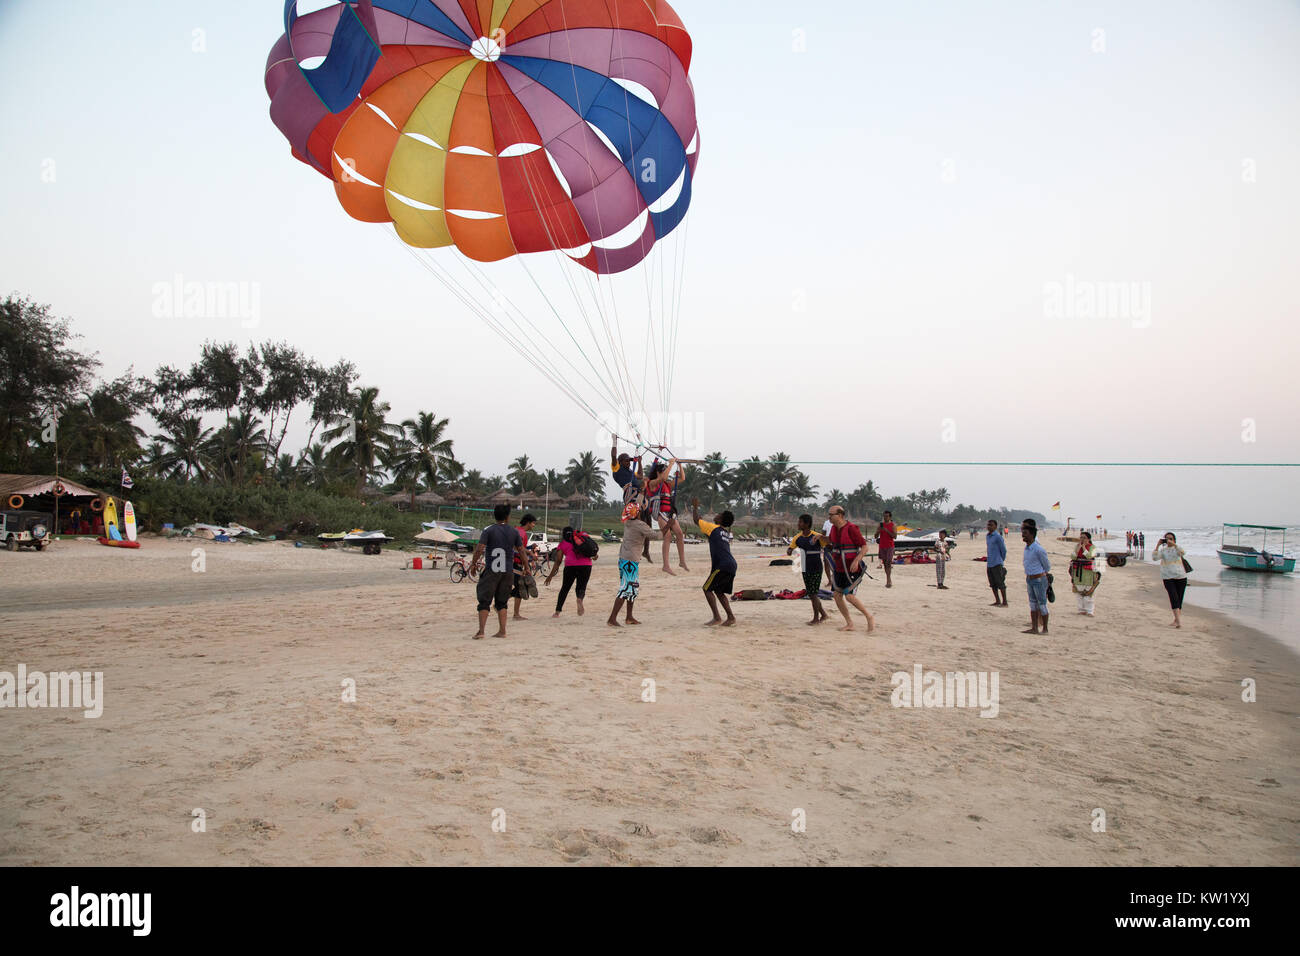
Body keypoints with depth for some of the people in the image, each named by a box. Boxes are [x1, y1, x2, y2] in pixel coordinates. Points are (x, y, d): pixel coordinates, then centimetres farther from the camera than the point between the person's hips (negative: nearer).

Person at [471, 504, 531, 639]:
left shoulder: (489, 530, -5)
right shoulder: (514, 532, 4)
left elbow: (479, 549, -13)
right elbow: (521, 551, 9)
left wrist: (474, 563, 1)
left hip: (491, 571, -3)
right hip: (508, 572, 3)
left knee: (484, 601, 1)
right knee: (502, 603, 14)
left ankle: (481, 631, -7)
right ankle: (502, 631, 12)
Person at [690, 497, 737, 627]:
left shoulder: (714, 528, -1)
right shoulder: (726, 532, 22)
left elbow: (697, 520, 8)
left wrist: (695, 507, 23)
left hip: (723, 566, -9)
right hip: (731, 565, 9)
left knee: (707, 589, -2)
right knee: (719, 591, 17)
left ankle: (717, 618, -8)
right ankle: (731, 618, 10)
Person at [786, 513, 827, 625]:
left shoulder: (817, 536, -13)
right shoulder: (798, 538, 3)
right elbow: (790, 548, 10)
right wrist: (789, 551, -13)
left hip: (816, 570, -6)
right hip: (805, 570, 6)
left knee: (813, 594, -6)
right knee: (810, 595, 10)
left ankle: (816, 618, 7)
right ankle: (823, 614, 25)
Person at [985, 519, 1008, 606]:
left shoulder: (998, 537, -11)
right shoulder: (987, 536, 14)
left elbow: (1004, 550, -7)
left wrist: (1001, 561, 2)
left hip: (997, 564, -8)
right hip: (989, 564, 8)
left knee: (1000, 584, -5)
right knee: (993, 584, 12)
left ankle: (1004, 602, 0)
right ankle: (997, 601, 20)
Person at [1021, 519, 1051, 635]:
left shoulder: (1038, 549, -19)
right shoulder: (1027, 547, 6)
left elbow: (1047, 566, -10)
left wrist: (1045, 574, 6)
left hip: (1039, 579, -9)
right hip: (1029, 579, 9)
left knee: (1042, 604, 0)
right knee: (1033, 603, 12)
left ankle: (1045, 628, 9)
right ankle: (1034, 627, 18)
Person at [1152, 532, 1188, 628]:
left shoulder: (1177, 549, 5)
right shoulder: (1163, 550, 6)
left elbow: (1183, 553, -18)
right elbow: (1155, 557, -11)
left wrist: (1174, 544, -22)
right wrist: (1158, 545, -13)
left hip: (1180, 577, 1)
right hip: (1168, 578, -1)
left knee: (1179, 598, 5)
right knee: (1174, 597, -15)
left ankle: (1176, 619, 17)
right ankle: (1178, 620, -19)